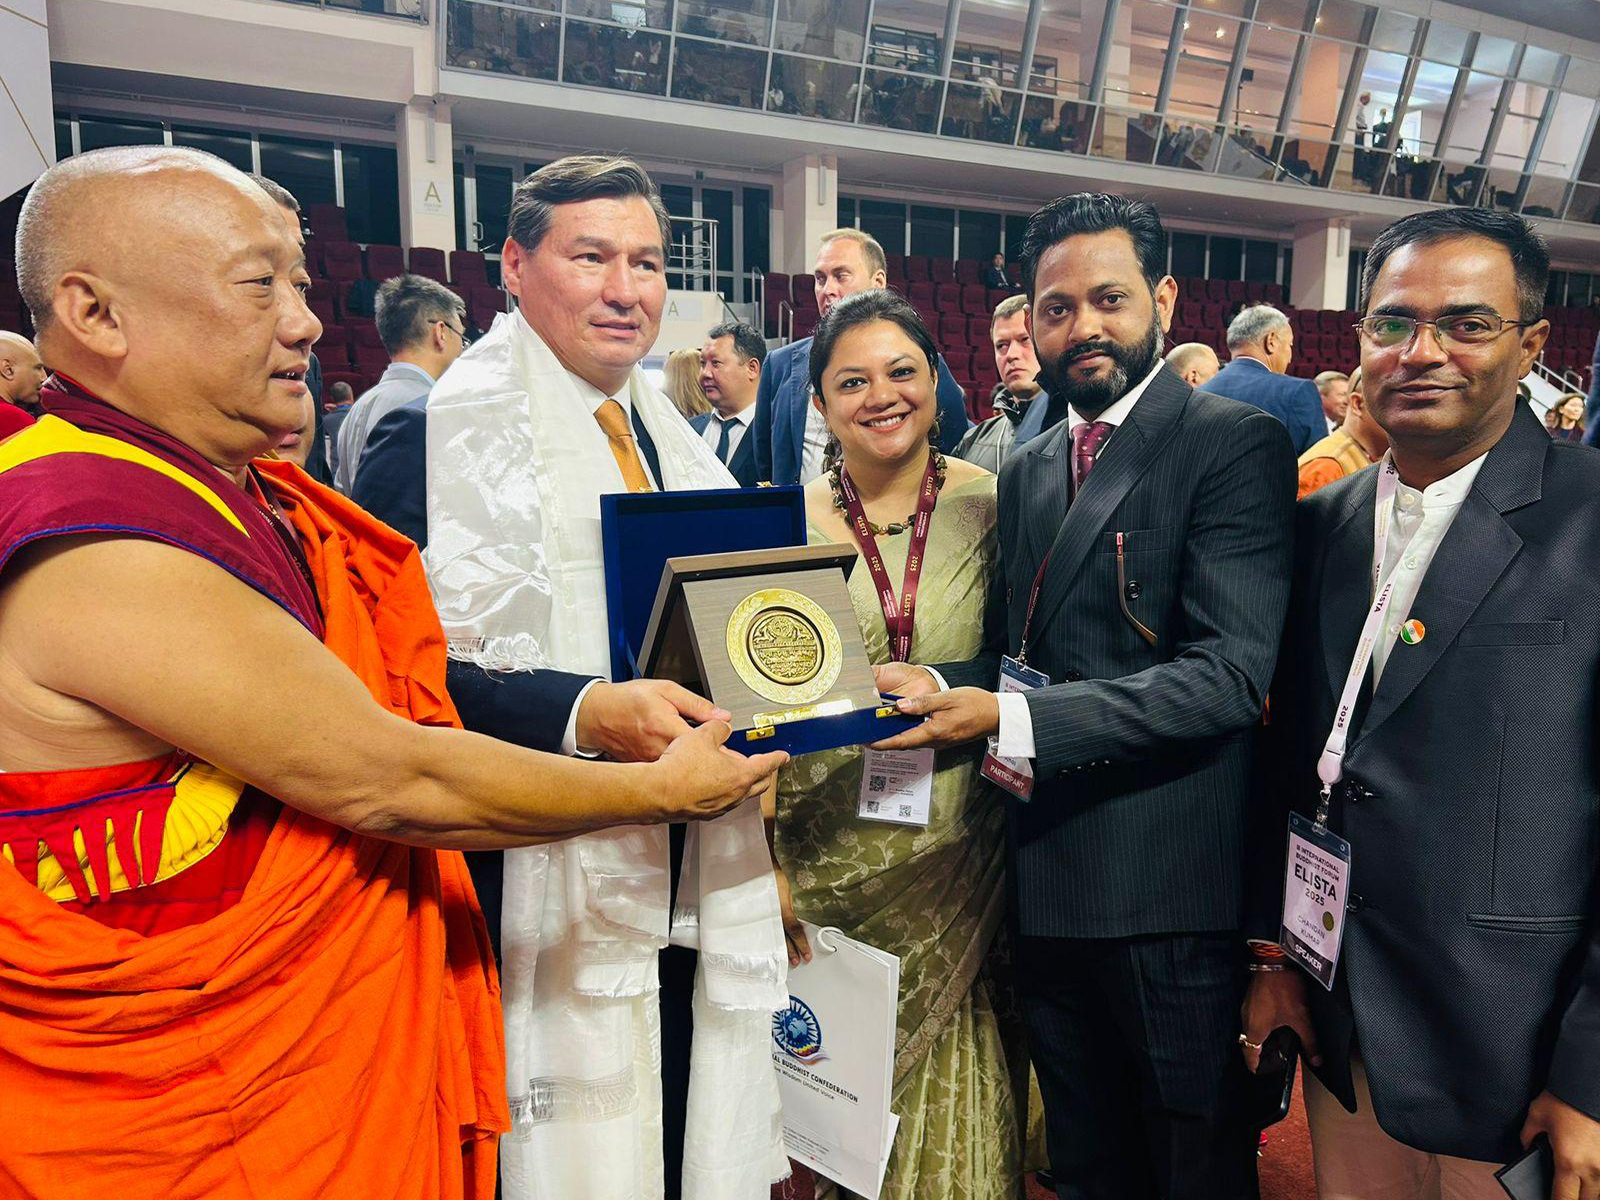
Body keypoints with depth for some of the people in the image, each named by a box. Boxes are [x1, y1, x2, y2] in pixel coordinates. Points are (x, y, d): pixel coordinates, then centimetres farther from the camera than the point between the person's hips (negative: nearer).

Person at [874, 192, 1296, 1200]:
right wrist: (945, 690, -6)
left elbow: (1231, 672, -19)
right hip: (1046, 884, 6)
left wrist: (1015, 718, -25)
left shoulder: (1235, 442, -9)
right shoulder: (1027, 471, 12)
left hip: (1168, 889, -6)